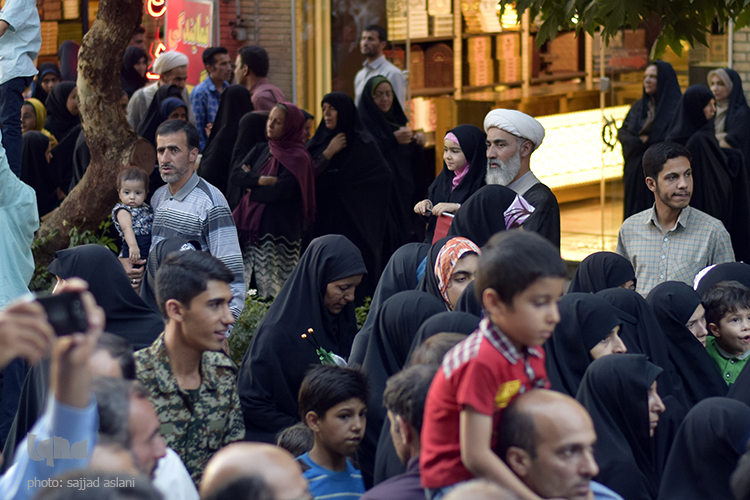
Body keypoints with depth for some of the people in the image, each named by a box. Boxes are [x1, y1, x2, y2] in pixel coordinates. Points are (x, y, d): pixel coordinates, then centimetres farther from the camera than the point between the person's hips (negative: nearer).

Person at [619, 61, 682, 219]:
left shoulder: (677, 107, -5)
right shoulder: (638, 106, 15)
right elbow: (622, 133, 9)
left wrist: (647, 140, -11)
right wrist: (641, 141, -8)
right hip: (637, 175, 6)